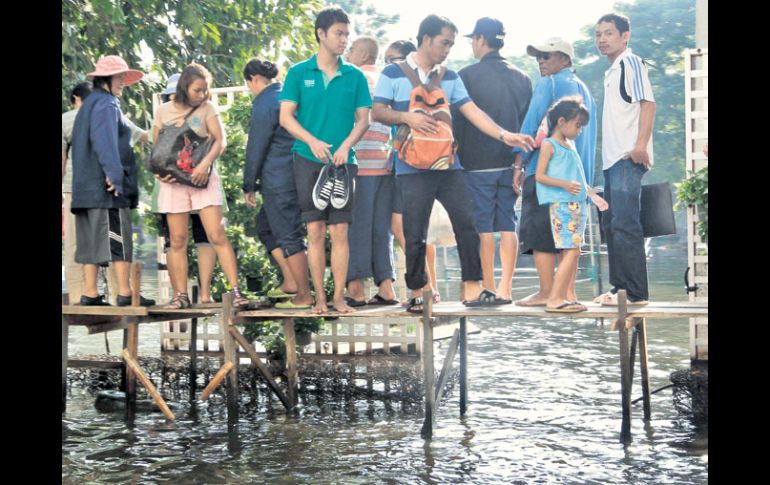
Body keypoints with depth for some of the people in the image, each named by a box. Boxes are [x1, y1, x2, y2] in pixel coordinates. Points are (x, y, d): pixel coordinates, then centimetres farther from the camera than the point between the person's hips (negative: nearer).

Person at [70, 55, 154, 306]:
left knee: (92, 240, 7)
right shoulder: (106, 104, -8)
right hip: (107, 186, -9)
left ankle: (90, 293, 6)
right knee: (118, 238, -8)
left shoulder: (89, 104, 22)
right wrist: (114, 175, -25)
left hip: (87, 186, 9)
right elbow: (105, 142, -21)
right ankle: (124, 292, -8)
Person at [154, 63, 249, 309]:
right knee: (177, 240, 3)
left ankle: (235, 291, -9)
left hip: (203, 179, -1)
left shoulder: (207, 109, 5)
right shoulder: (163, 111, 8)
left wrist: (205, 163, -21)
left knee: (217, 236, -8)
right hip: (174, 181, 2)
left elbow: (220, 141, -5)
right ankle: (181, 295, 9)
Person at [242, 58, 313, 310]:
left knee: (289, 236, -3)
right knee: (265, 225, 19)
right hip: (298, 174, 9)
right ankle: (291, 282, 18)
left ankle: (304, 295, 1)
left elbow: (256, 149, -11)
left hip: (278, 180, -9)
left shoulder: (264, 104, -12)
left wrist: (249, 186, -4)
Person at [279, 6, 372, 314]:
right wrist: (312, 141, -15)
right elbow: (286, 117, 0)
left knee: (340, 231, -1)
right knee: (315, 231, 1)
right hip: (308, 161, -1)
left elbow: (363, 118, 5)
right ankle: (319, 297, 7)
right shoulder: (299, 73, 3)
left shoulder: (354, 76, 6)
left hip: (342, 162, 1)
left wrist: (346, 145, -12)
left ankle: (339, 296, 5)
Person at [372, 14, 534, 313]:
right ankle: (417, 294, 11)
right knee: (414, 234, -2)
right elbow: (378, 112, -2)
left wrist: (504, 135, -5)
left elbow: (472, 111, 6)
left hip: (448, 164, 4)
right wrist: (407, 117, -20)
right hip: (413, 167, -4)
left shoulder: (450, 78, 13)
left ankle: (472, 289, 0)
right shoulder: (393, 74, 2)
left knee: (466, 224, -4)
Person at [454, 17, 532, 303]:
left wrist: (455, 157, 2)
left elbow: (457, 120, -6)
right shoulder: (521, 78, 9)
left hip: (477, 163, -4)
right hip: (510, 162, 4)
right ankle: (505, 288, 6)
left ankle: (488, 288, 2)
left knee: (482, 225, 0)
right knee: (508, 225, 6)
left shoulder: (467, 75, -6)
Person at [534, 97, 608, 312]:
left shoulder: (570, 145, 21)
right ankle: (553, 299, -15)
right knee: (572, 250, -15)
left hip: (578, 204, 9)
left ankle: (563, 297, 6)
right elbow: (539, 176, -10)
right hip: (561, 204, -9)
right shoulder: (548, 145, -3)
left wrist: (593, 195, 26)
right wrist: (565, 185, -20)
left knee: (573, 252, 5)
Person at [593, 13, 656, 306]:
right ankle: (620, 287, 18)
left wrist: (641, 145, -24)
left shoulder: (631, 63, -5)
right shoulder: (612, 71, 22)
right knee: (611, 224, 12)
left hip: (628, 159, -10)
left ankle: (635, 293, -12)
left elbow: (648, 103, -15)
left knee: (625, 224, -13)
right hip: (612, 159, 10)